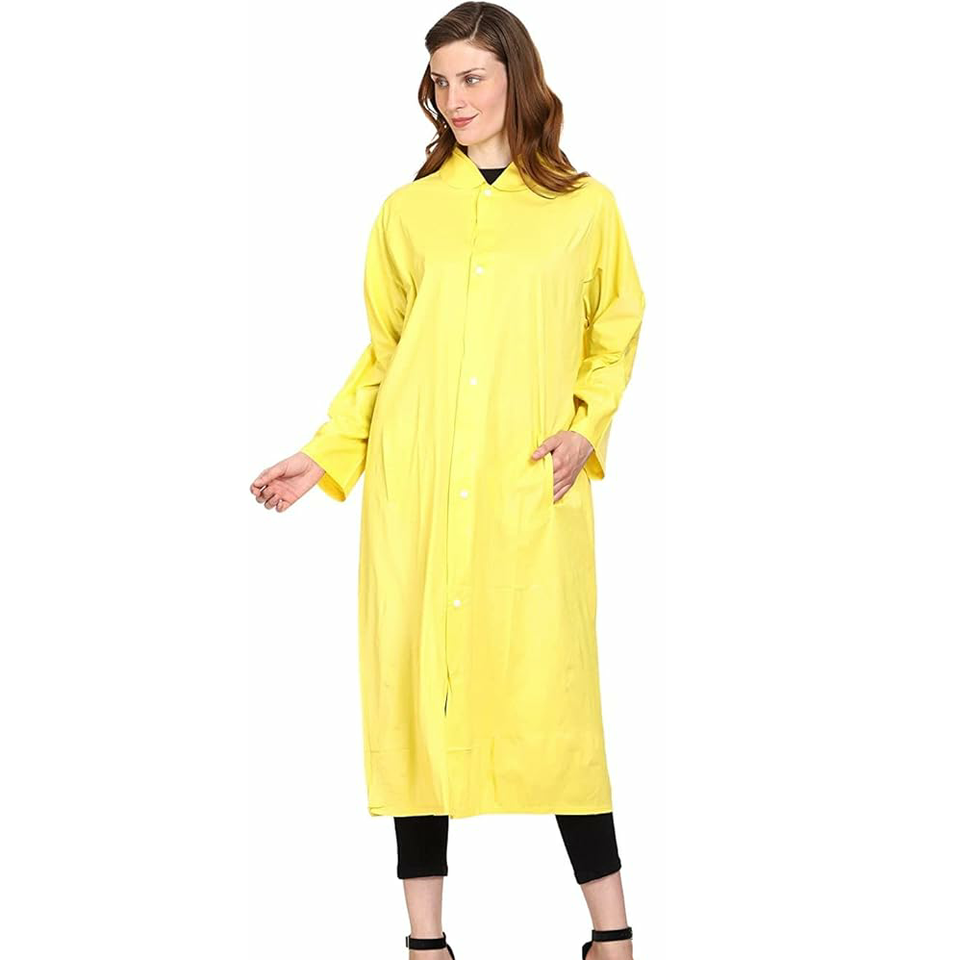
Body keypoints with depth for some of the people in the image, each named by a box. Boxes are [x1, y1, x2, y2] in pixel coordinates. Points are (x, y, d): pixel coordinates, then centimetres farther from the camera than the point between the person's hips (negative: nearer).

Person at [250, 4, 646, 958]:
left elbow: (614, 340, 14)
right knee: (417, 684, 2)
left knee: (551, 694, -4)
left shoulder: (586, 208, 7)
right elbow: (381, 351, 15)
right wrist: (323, 454, 6)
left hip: (532, 494, -2)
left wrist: (585, 431, -1)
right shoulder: (407, 210, 9)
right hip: (413, 486, 2)